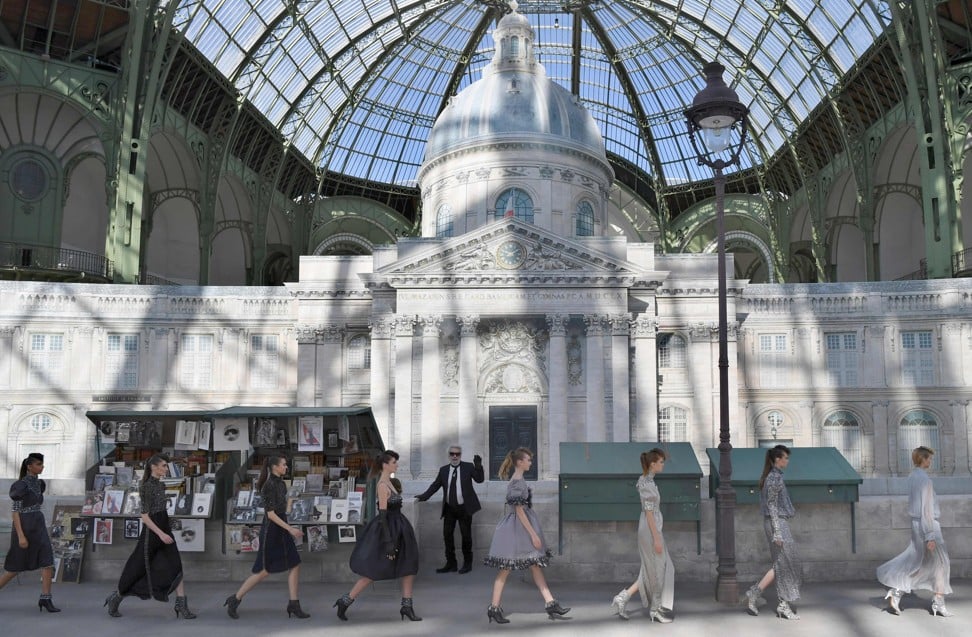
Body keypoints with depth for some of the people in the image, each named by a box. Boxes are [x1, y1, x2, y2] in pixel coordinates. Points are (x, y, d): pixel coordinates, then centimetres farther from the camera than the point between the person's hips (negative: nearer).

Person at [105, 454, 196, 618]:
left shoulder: (161, 485, 10)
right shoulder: (146, 487, -14)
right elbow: (145, 516, -19)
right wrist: (161, 534, -26)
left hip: (165, 529, 7)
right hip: (152, 531, -7)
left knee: (176, 568, -2)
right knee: (139, 569, 7)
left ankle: (182, 607, -4)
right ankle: (115, 598, 29)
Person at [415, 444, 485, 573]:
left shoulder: (468, 467, -2)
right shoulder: (443, 470, 6)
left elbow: (480, 479, -10)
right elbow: (435, 485, 9)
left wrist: (478, 466, -24)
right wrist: (423, 497, -1)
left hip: (464, 508, -3)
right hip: (449, 508, 3)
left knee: (466, 535, 4)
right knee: (447, 534, 4)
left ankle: (467, 563, 19)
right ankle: (451, 564, 15)